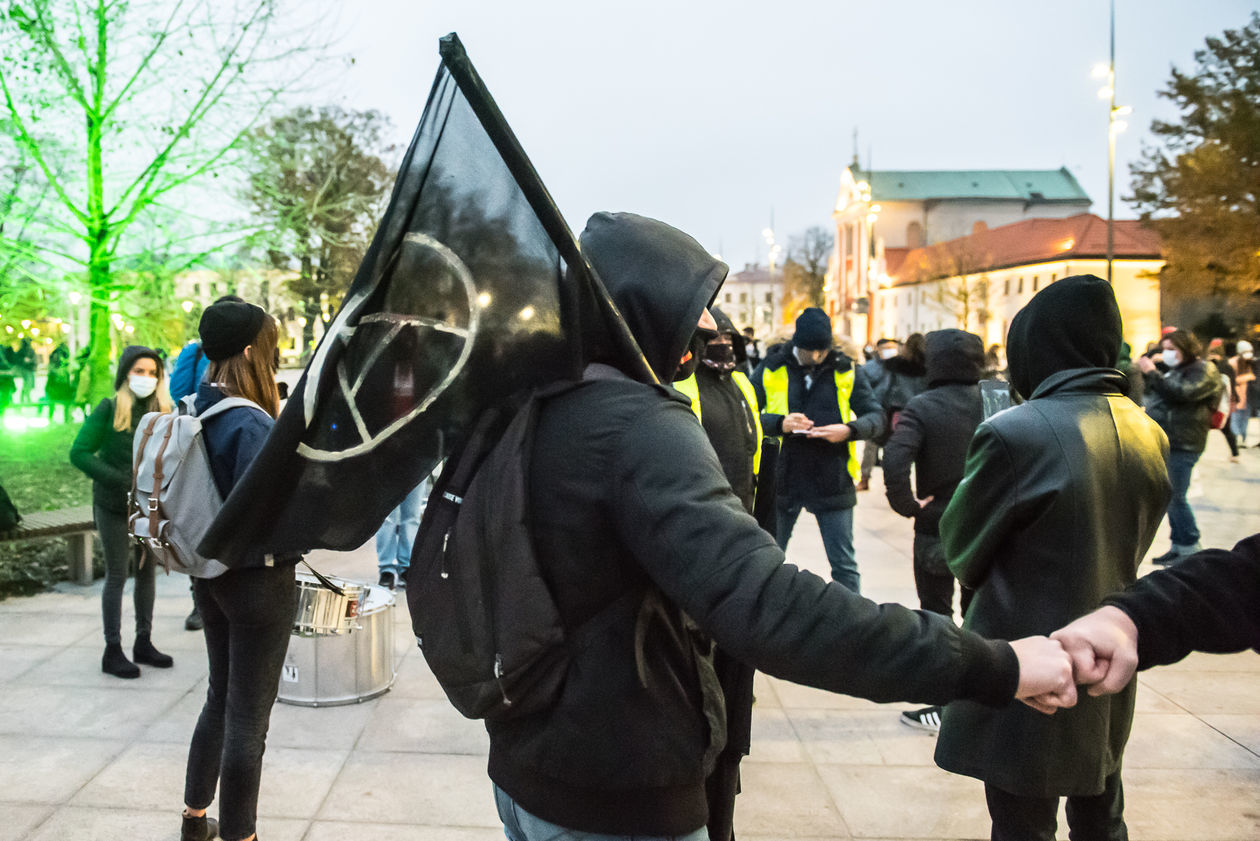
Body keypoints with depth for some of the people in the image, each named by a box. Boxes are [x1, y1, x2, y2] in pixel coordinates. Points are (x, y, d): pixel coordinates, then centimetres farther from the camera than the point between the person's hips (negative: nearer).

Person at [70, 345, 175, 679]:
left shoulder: (163, 411, 3)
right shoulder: (109, 409, -8)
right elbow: (79, 453, -12)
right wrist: (121, 481, -19)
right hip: (114, 507, -4)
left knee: (147, 572, 11)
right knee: (117, 575, 2)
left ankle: (144, 642, 23)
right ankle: (112, 651, 11)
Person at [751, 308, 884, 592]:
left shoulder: (847, 372, 2)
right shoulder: (771, 369, -1)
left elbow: (876, 417, 2)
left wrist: (849, 430, -18)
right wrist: (779, 424, -22)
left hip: (833, 481, 0)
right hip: (781, 480, 0)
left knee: (844, 563, 6)